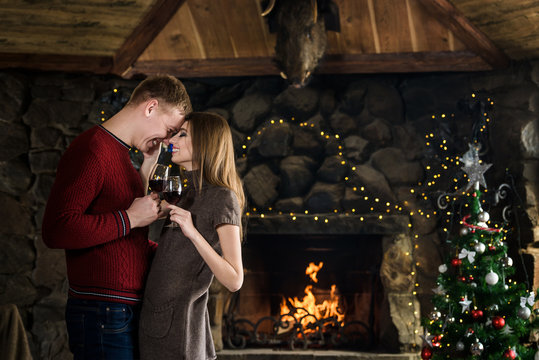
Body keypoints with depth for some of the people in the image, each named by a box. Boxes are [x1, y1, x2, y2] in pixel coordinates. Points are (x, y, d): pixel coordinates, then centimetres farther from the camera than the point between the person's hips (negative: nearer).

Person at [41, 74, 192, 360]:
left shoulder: (120, 155, 20)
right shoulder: (91, 150, -13)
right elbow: (56, 230, -26)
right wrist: (129, 219, -18)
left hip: (128, 311, 10)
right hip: (102, 314, -10)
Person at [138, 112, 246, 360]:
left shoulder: (222, 198, -13)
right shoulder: (190, 193, 13)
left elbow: (234, 280, -17)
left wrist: (192, 232, -25)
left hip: (177, 326, -8)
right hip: (157, 320, 8)